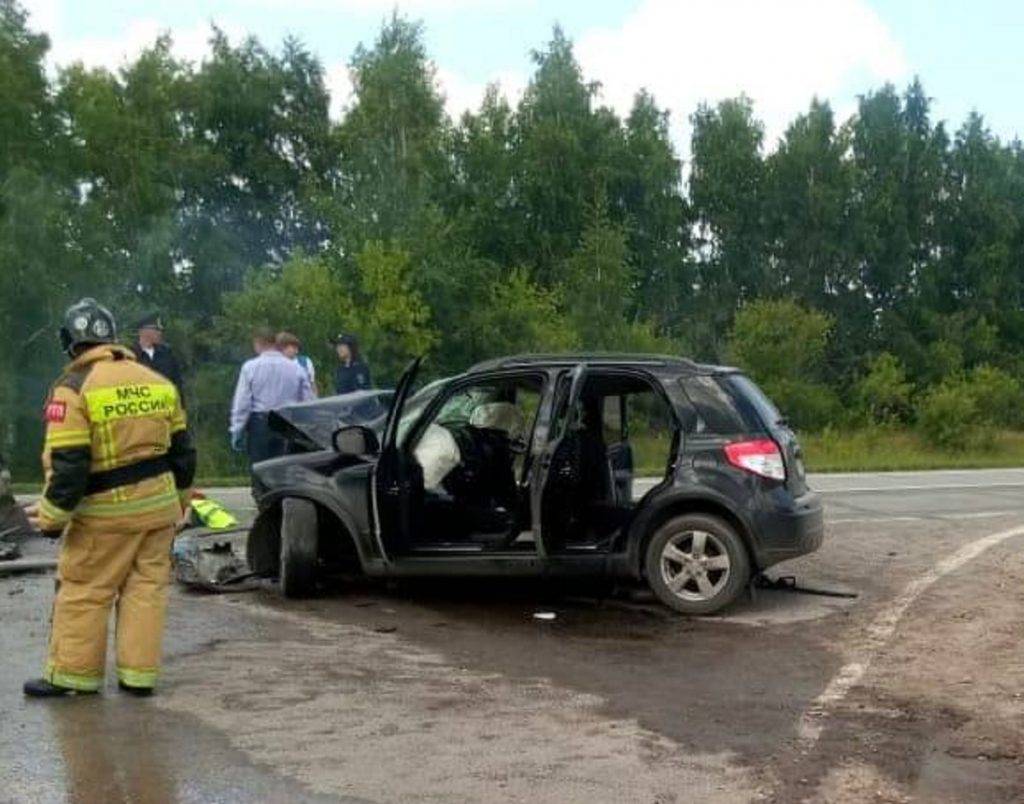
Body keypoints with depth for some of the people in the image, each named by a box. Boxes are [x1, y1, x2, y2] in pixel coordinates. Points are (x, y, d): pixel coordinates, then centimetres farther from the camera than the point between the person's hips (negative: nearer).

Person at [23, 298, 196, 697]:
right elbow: (182, 451, 13)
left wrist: (51, 517, -6)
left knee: (83, 592, 7)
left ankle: (71, 675, 14)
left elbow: (67, 465, -16)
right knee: (146, 588, 11)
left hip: (107, 513, -5)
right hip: (159, 506, 5)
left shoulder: (73, 388, -12)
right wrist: (177, 501, 25)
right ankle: (138, 675, 13)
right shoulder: (158, 382, 8)